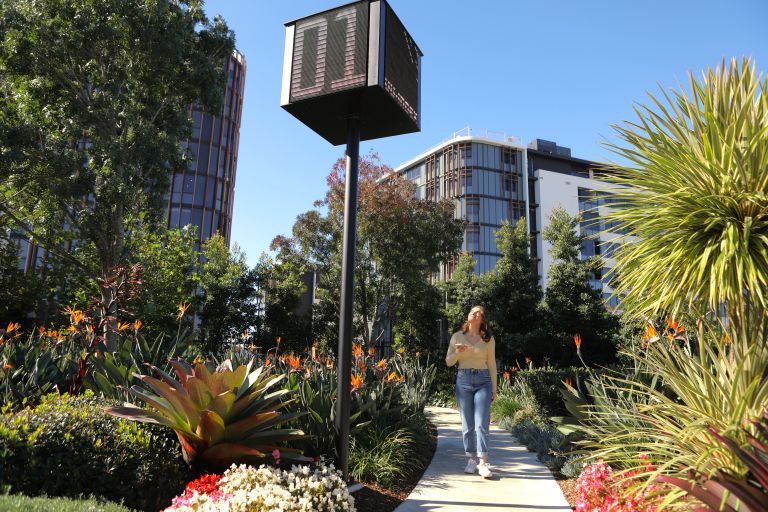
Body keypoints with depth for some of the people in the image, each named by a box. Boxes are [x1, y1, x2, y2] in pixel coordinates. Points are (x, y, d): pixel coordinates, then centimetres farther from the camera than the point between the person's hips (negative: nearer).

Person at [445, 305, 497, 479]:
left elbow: (491, 364, 9)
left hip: (483, 381, -1)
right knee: (467, 424, 5)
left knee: (481, 423, -8)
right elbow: (448, 362, 6)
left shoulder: (488, 339, 5)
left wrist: (494, 388, 7)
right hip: (463, 381, 1)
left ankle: (483, 463, -6)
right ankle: (471, 460, 14)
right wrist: (457, 352, -14)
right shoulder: (457, 336, 5)